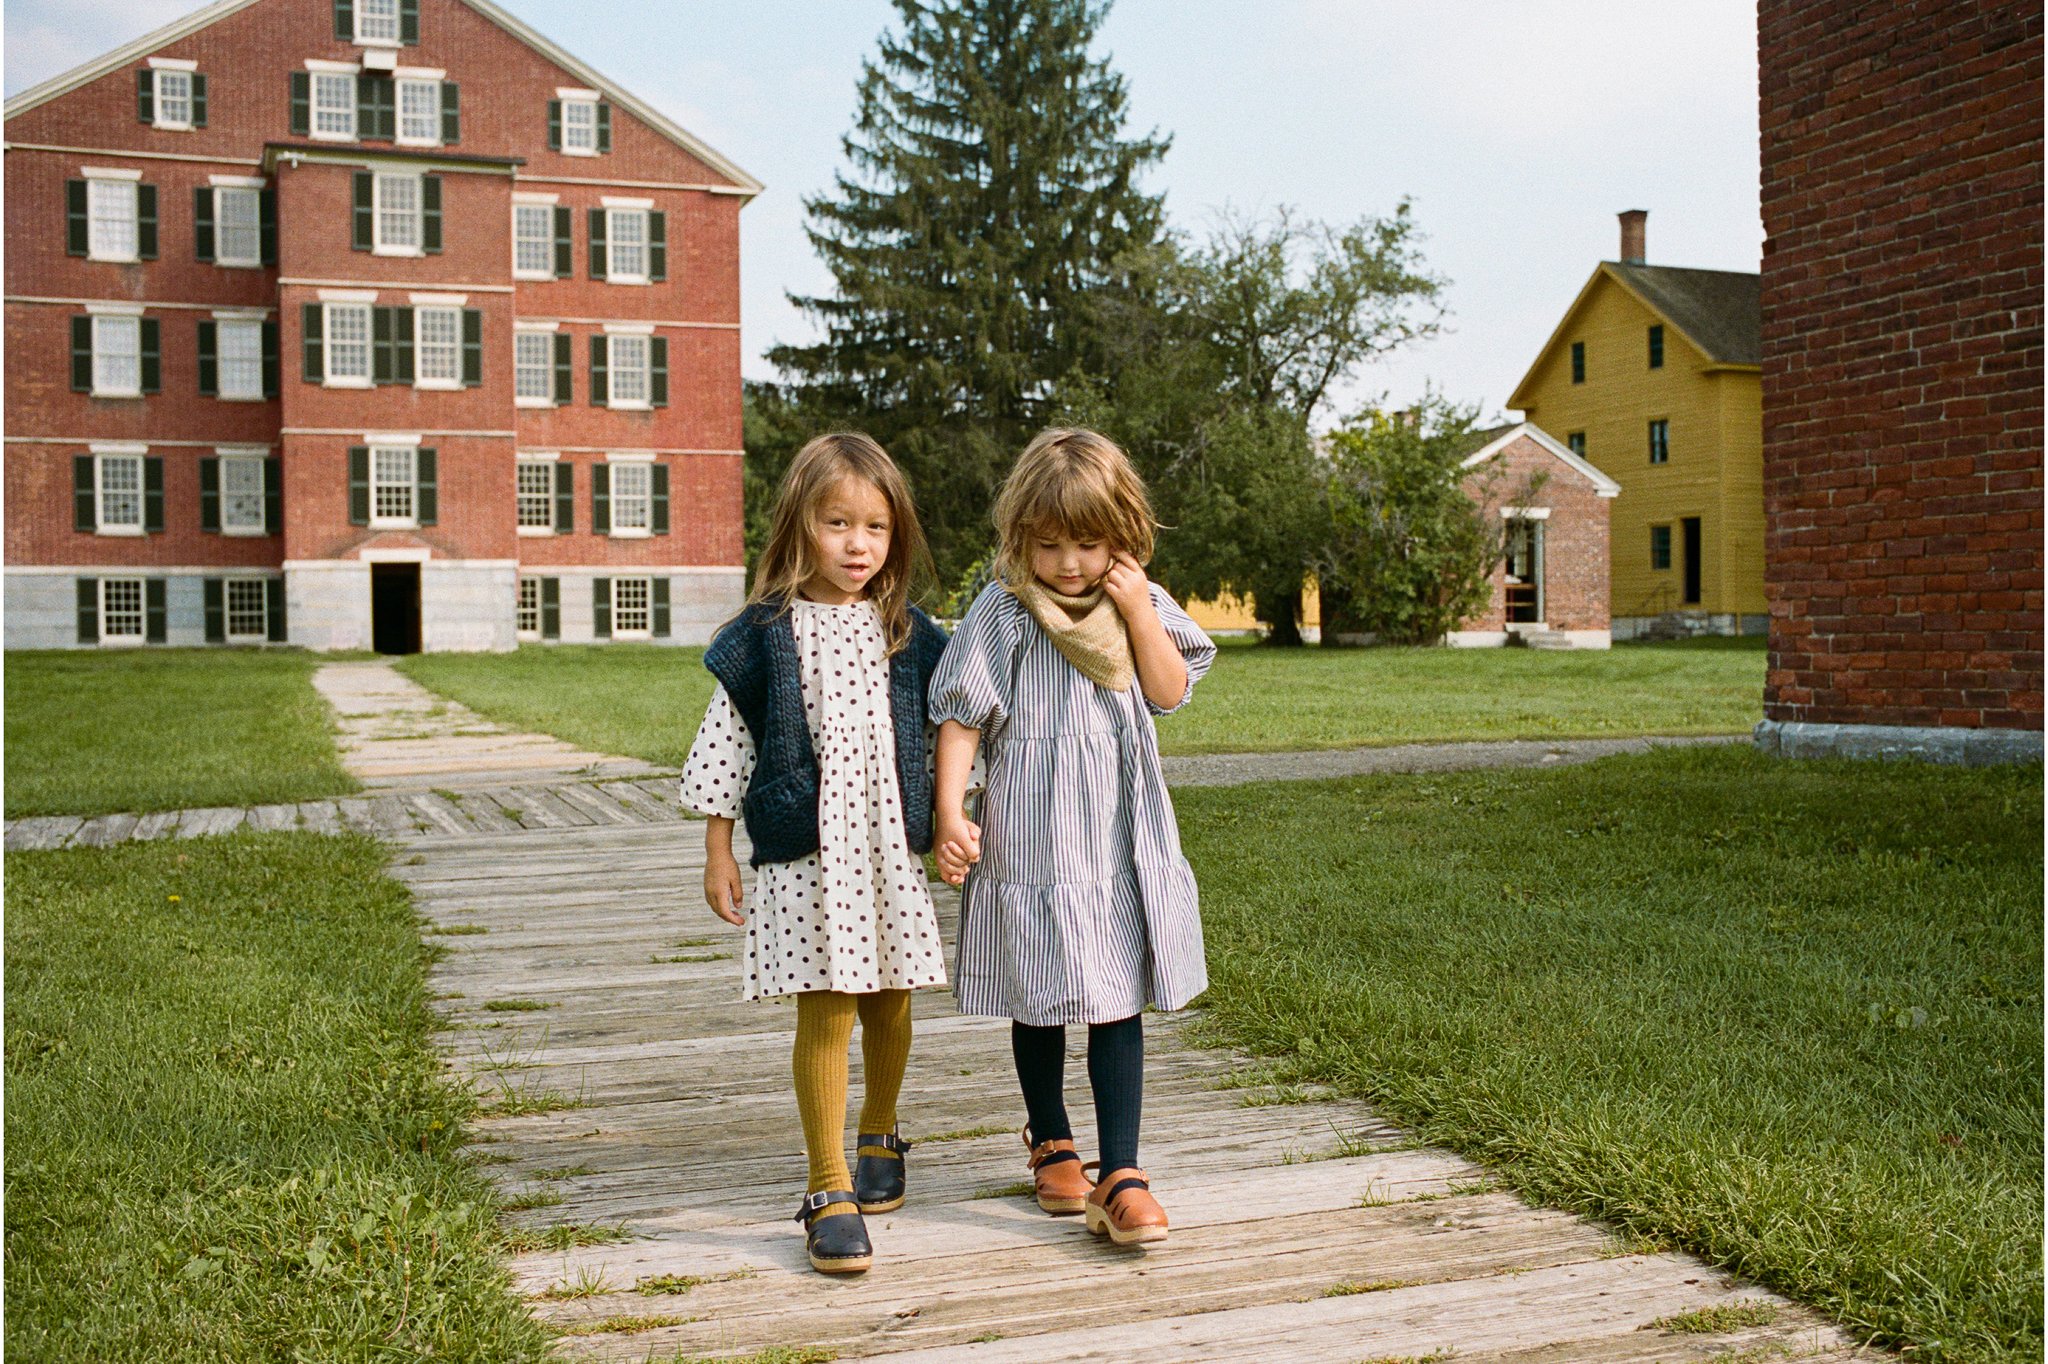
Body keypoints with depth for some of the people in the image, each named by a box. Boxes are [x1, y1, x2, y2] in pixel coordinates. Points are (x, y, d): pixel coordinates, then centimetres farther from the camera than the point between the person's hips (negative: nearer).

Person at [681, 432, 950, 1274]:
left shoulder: (908, 636, 5)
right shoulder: (762, 636, -3)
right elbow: (723, 747, 0)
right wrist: (718, 853, 0)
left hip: (889, 848, 3)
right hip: (803, 855, -3)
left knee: (888, 1005, 14)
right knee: (825, 1015, -4)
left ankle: (878, 1136, 39)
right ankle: (829, 1191, 5)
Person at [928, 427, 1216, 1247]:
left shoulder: (1142, 606, 5)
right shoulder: (1004, 612, -7)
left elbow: (1171, 694, 0)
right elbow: (961, 717, -8)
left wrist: (1138, 612, -11)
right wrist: (950, 815, -14)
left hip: (1121, 838, 3)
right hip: (1030, 835, -2)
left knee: (1116, 1001, 3)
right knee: (1039, 999, 12)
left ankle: (1120, 1175, 8)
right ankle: (1050, 1143, 34)